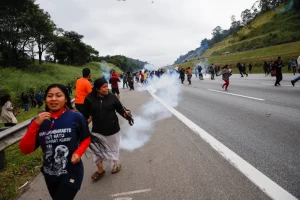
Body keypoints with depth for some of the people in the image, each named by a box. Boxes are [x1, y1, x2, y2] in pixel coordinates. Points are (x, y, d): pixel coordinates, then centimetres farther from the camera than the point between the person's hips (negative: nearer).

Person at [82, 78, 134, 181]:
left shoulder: (112, 97, -11)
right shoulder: (89, 99, -12)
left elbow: (120, 109, -4)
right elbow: (85, 114, -4)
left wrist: (126, 115, -22)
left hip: (112, 129, 0)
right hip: (97, 130, 0)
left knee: (113, 148, 19)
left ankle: (116, 163, 46)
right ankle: (100, 170, 30)